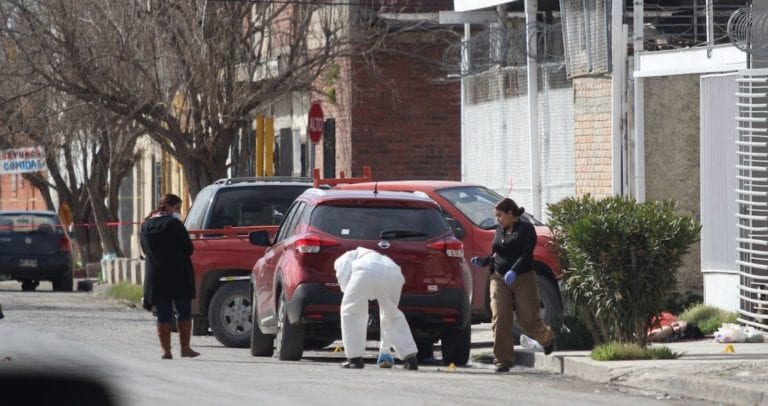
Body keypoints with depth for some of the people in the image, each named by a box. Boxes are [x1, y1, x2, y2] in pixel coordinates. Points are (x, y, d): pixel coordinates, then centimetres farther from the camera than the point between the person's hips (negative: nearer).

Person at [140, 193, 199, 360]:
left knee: (163, 315, 7)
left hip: (155, 276, 5)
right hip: (178, 276, -4)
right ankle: (185, 348, 2)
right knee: (184, 312, 5)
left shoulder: (146, 226, 7)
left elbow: (145, 250, 14)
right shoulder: (174, 224, -11)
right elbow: (188, 248, -9)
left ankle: (166, 350, 3)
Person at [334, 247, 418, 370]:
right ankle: (410, 357, 21)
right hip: (394, 273, 5)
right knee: (393, 316, 27)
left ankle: (355, 358, 14)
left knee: (350, 312, 17)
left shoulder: (343, 260, 36)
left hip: (367, 272, -5)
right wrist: (384, 350, 52)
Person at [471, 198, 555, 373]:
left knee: (527, 319, -2)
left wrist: (514, 271, -30)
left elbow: (526, 255, -15)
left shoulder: (525, 229, -4)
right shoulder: (499, 231, 15)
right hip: (499, 279, 5)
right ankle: (504, 360, -4)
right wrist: (482, 261, 2)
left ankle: (547, 338, 31)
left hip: (523, 279, -5)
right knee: (499, 319, -8)